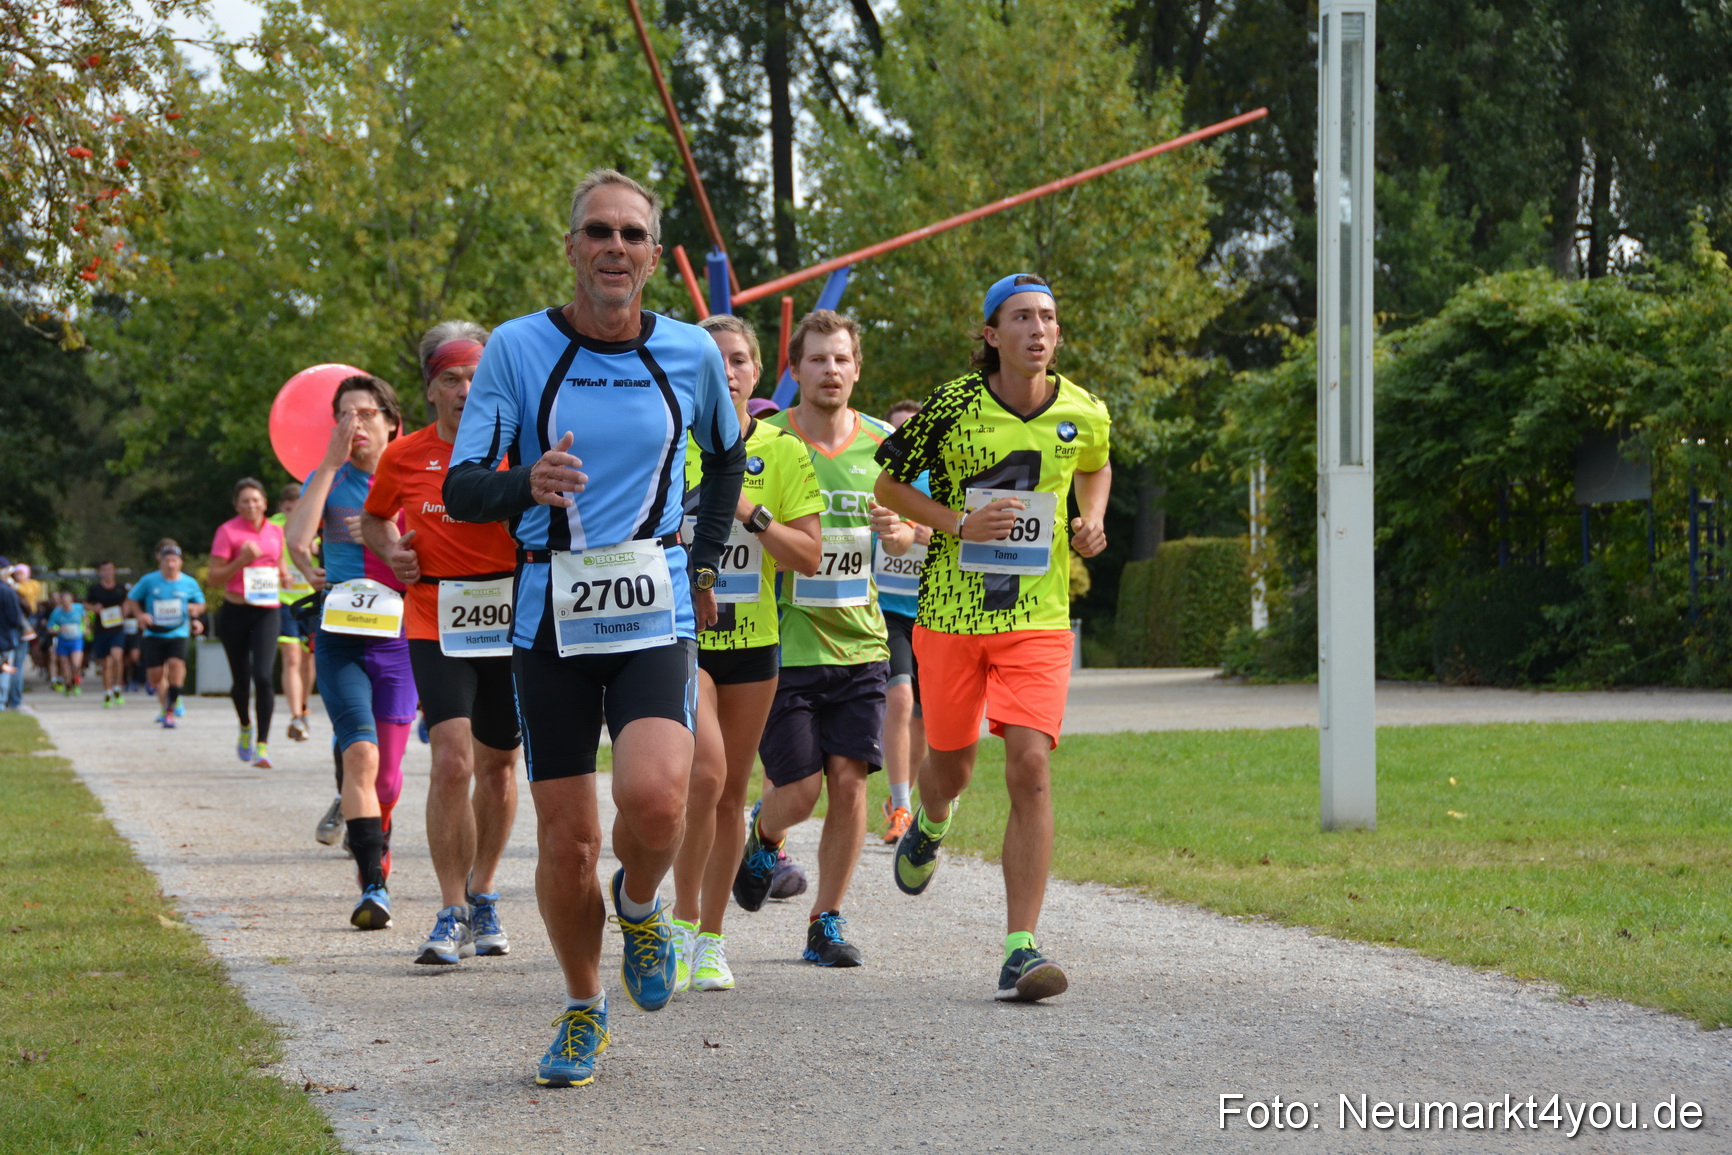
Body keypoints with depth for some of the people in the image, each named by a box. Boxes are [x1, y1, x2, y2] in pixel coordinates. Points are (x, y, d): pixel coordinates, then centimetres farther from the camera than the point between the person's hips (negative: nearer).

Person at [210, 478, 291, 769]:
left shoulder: (276, 531, 10)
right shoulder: (228, 532, -3)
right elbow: (214, 577, -5)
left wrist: (283, 577, 5)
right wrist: (242, 561, -18)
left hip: (267, 612, 1)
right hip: (235, 612, -1)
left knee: (263, 676, -15)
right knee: (241, 679, 8)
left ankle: (262, 745, -14)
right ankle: (245, 727, 39)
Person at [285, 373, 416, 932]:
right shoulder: (327, 480, 4)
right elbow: (297, 539, -16)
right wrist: (331, 463, -12)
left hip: (399, 637, 1)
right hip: (341, 637, -1)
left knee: (387, 772, 8)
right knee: (361, 755, -21)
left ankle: (376, 842, 39)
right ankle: (373, 887, -22)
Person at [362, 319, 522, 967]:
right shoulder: (403, 457, 1)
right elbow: (373, 519, 19)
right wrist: (391, 553, 0)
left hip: (511, 623, 1)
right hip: (436, 628, -1)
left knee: (498, 766, 12)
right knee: (452, 762, -16)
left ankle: (482, 896, 32)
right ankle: (452, 915, -9)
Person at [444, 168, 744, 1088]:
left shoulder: (691, 353, 3)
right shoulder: (518, 349, -3)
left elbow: (726, 457, 23)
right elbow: (460, 490, -8)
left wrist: (703, 564, 16)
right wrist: (527, 484, -29)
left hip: (655, 611, 0)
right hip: (551, 614, 0)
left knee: (653, 797, -23)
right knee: (565, 839, 2)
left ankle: (639, 903, 12)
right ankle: (583, 1009, 26)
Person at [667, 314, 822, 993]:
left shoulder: (782, 452, 2)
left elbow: (808, 556, -2)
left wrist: (750, 513, -14)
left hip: (751, 638, 3)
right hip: (680, 633, -3)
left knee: (731, 790, 7)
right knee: (705, 773, -21)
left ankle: (711, 939, 19)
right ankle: (682, 920, -4)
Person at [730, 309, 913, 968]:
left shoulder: (879, 444, 6)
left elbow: (911, 532, 15)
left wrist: (899, 529, -8)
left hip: (859, 641, 3)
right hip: (784, 642, -3)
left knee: (849, 780, -4)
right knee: (800, 790, -4)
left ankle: (826, 924, 7)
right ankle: (764, 836, 32)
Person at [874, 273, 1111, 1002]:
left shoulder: (1084, 414, 1)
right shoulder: (953, 406, -8)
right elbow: (888, 484, 2)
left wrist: (1092, 522, 4)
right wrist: (960, 523, -13)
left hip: (1039, 619, 1)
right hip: (950, 613, 0)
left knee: (1030, 767, -14)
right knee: (952, 765, 13)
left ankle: (1020, 949, -14)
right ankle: (930, 826, 54)